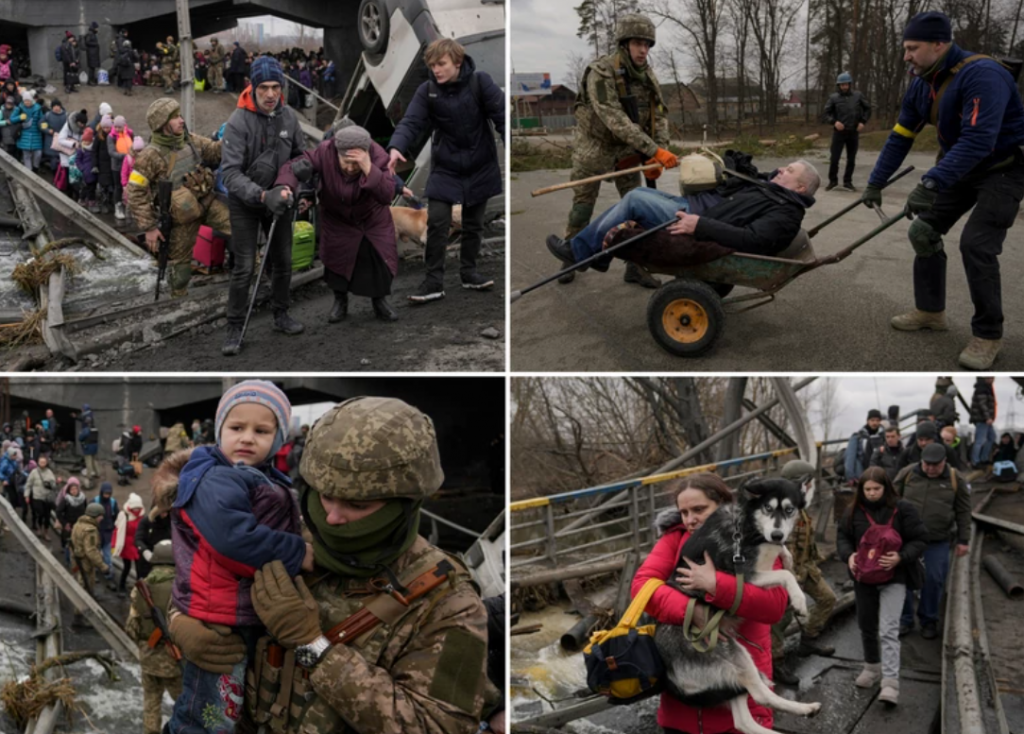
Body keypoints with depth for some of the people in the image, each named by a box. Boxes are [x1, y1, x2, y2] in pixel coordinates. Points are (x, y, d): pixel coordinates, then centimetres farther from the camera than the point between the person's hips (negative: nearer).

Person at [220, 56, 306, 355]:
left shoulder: (289, 116, -7)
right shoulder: (238, 121, -22)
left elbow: (301, 155, 8)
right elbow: (231, 172, -26)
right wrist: (262, 195, -37)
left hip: (278, 198, 5)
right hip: (245, 203, -5)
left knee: (282, 261, 13)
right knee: (244, 267, -5)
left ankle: (281, 315, 30)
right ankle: (235, 328, 6)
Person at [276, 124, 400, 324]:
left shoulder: (377, 156, -32)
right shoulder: (324, 152, -31)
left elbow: (386, 196, -41)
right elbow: (294, 166, -31)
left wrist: (368, 168, -53)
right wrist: (285, 186, -53)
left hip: (373, 217, 0)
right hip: (337, 217, 0)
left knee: (381, 257, -4)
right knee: (336, 256, 1)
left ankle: (380, 301, 23)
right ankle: (340, 301, 29)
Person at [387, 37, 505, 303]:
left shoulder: (480, 82, -11)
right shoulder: (426, 91, -7)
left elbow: (501, 114, -14)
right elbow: (412, 122, -16)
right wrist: (397, 147, -35)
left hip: (480, 168, 0)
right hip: (444, 169, 0)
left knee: (473, 225, 12)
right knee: (437, 224, -7)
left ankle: (469, 273, 28)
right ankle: (434, 281, 3)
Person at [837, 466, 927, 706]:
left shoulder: (903, 509, -10)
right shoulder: (855, 511, 0)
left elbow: (919, 540, -7)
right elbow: (842, 536, 9)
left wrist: (901, 557, -23)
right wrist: (848, 555, -11)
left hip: (894, 578, -4)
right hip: (864, 577, 5)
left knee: (888, 630, -15)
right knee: (867, 626, 18)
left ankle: (890, 682, -15)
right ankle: (872, 667, 39)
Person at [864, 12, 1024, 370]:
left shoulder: (982, 74, -30)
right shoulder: (921, 85, -3)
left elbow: (978, 141, -39)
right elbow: (900, 137, 6)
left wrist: (931, 183, -45)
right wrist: (875, 183, 3)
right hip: (959, 167, 8)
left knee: (976, 244, -18)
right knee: (924, 231, 5)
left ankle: (987, 335, -4)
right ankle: (930, 311, 21)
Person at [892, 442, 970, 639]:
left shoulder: (955, 479, -2)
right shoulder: (907, 474, -4)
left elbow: (963, 512, 3)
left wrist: (963, 540, 2)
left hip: (938, 542, 0)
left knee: (934, 579, 4)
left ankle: (929, 620, 22)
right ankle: (905, 619, 17)